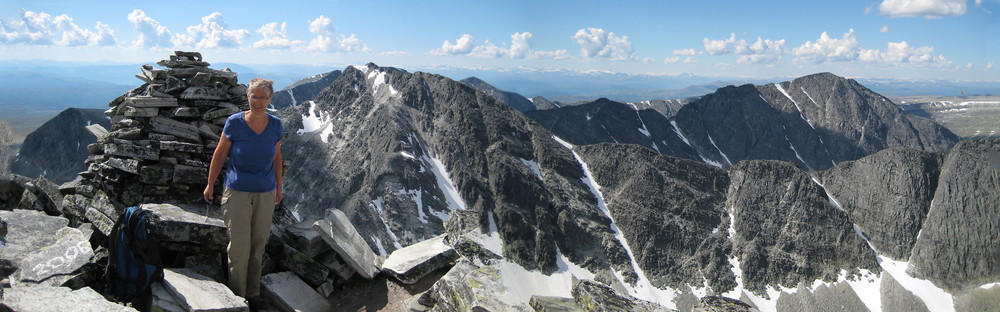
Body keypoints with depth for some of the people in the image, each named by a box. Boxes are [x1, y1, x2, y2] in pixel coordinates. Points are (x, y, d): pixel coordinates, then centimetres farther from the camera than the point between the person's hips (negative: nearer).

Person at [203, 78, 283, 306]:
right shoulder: (234, 122, -10)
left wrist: (278, 187, 15)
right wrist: (210, 185, 5)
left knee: (258, 244, 11)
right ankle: (237, 296, 12)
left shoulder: (275, 125, -2)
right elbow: (220, 154, 1)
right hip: (238, 192, -3)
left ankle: (253, 293, 25)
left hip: (266, 193, 3)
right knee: (239, 247, -4)